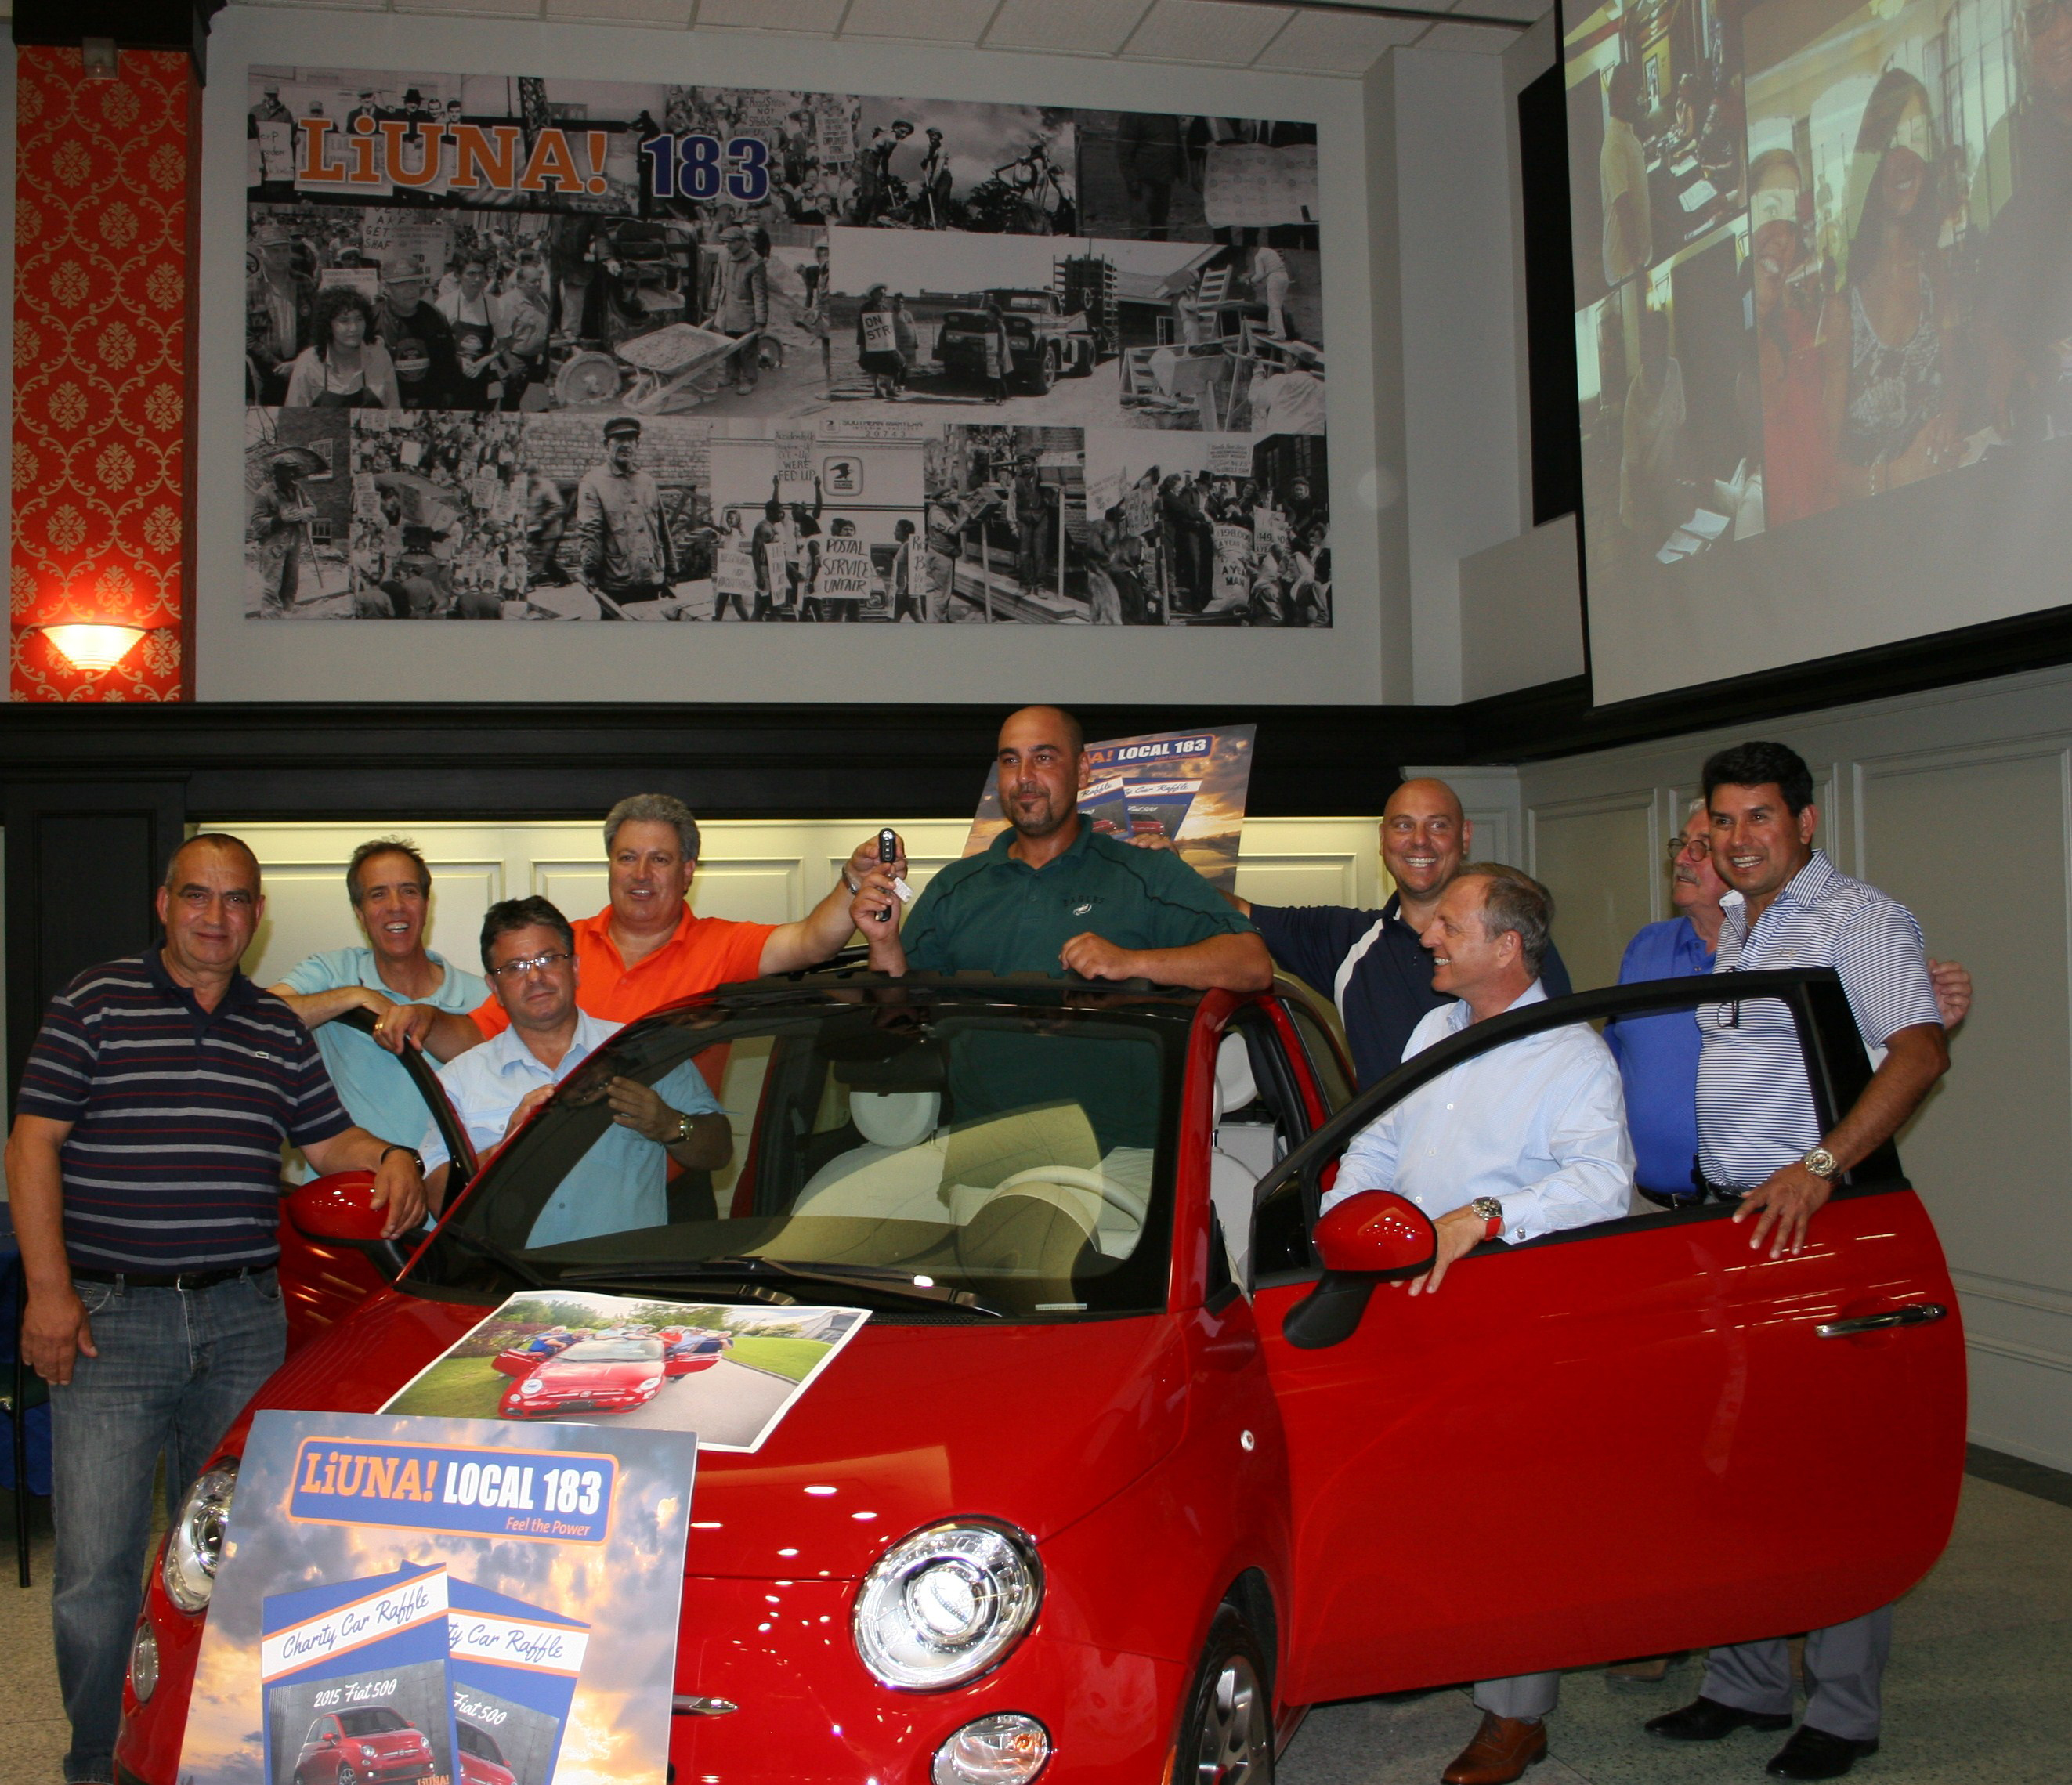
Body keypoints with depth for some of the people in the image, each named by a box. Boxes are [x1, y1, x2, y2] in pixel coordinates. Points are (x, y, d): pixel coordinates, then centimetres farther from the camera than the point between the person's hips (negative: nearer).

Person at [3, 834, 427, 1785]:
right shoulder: (93, 1003, 1)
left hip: (245, 1324, 4)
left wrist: (390, 1157, -4)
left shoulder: (280, 1028, 13)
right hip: (110, 1320, -4)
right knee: (96, 1570, -3)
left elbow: (329, 1139, 20)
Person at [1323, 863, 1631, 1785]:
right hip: (1408, 1301, 6)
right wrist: (1331, 1225, 7)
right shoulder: (1434, 1030, 15)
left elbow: (1601, 1182, -23)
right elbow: (1377, 1145, 22)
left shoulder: (1573, 1058, -9)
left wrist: (1483, 1216, -34)